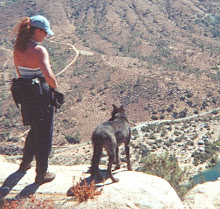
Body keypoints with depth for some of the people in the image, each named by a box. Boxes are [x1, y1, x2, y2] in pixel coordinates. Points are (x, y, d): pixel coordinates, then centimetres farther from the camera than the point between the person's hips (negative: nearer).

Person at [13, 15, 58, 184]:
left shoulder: (18, 49, 1)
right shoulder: (39, 50, -21)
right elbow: (48, 76, -32)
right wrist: (55, 85, -12)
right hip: (42, 96, -7)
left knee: (35, 130, 29)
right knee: (44, 135, 9)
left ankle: (25, 163, 45)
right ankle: (41, 174, 22)